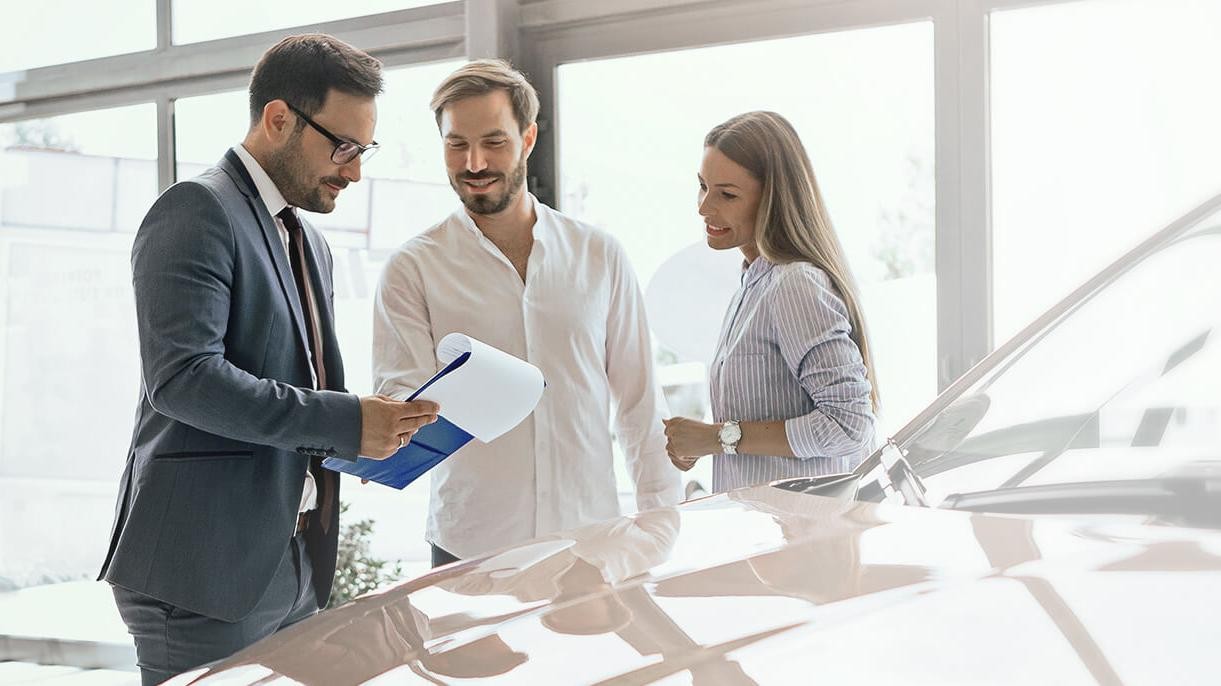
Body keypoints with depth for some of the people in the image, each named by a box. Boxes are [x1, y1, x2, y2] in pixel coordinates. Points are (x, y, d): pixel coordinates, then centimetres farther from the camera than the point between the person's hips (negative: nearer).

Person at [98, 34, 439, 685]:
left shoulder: (309, 243, 19)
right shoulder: (198, 211, -10)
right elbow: (182, 376, -22)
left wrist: (370, 431, 4)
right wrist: (343, 422, -22)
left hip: (291, 569, 9)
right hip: (208, 569, -9)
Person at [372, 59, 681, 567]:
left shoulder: (600, 256, 7)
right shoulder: (414, 268, 0)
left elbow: (639, 397, 10)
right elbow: (401, 392, -6)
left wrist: (661, 518, 6)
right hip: (471, 549, -2)